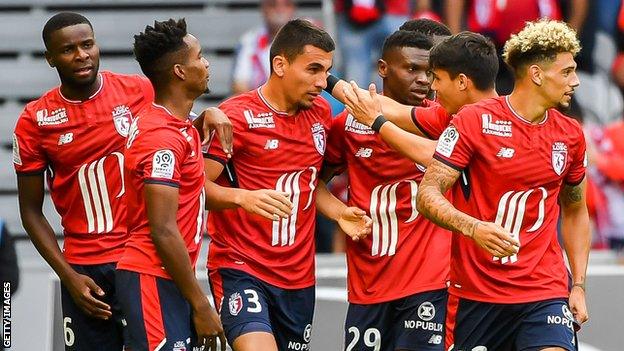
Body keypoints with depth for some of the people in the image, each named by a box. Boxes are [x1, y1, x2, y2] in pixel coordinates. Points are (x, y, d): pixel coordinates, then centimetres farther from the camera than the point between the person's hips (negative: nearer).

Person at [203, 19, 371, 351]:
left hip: (299, 276, 7)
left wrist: (339, 212, 6)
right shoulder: (238, 115, -11)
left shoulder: (320, 114, 11)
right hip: (241, 270, -7)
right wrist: (243, 197, -32)